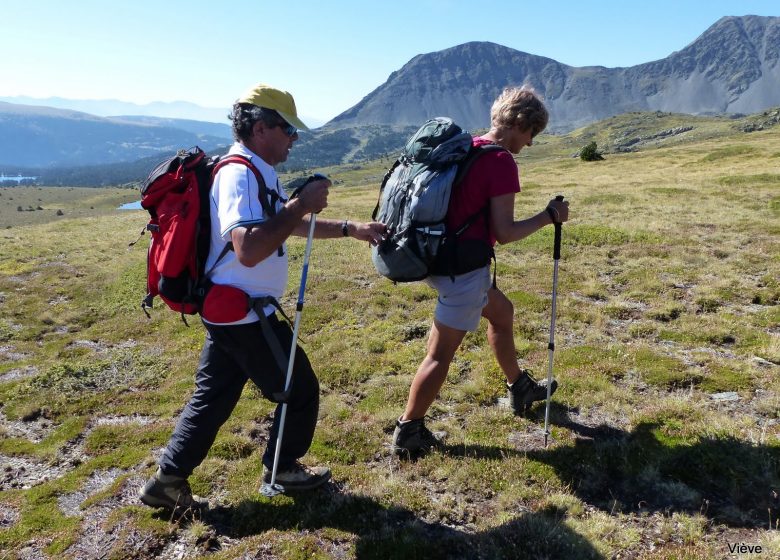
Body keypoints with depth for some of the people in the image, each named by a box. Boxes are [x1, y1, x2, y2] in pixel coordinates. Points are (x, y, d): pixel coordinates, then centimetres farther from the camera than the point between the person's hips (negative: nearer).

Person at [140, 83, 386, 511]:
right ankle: (283, 469, 29)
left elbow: (291, 226, 23)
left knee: (213, 396, 17)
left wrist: (351, 229, 19)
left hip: (226, 310, 10)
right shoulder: (241, 174, -20)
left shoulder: (256, 173, 13)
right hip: (244, 314, -10)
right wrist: (301, 205, -27)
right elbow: (248, 249, -34)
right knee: (300, 390, 8)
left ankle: (169, 479, 26)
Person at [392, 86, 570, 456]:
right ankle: (408, 433, 11)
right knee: (441, 354, 0)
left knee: (501, 311, 26)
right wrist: (548, 216, -6)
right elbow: (504, 233, -18)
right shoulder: (502, 163, -16)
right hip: (463, 267, -10)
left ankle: (520, 388, 43)